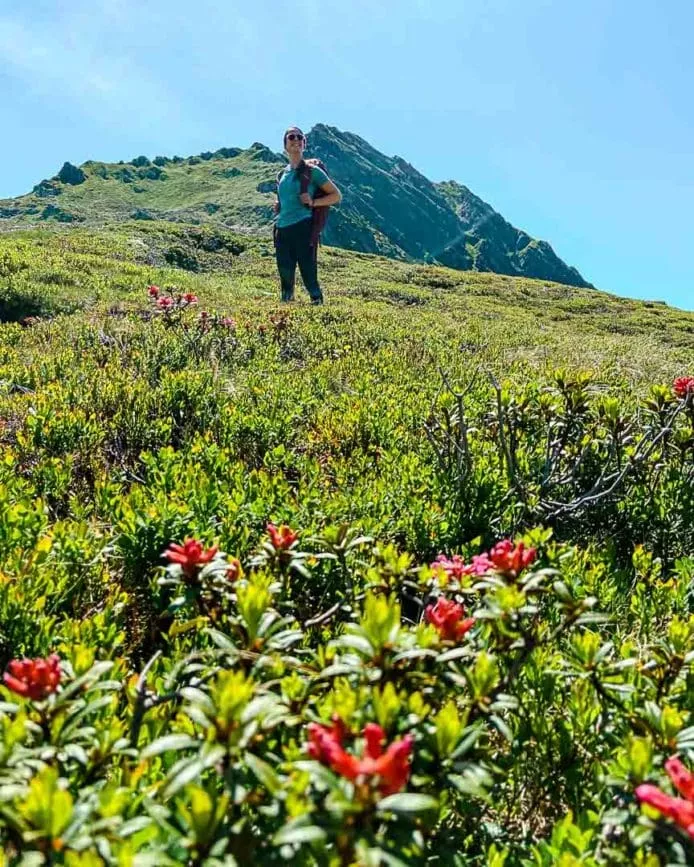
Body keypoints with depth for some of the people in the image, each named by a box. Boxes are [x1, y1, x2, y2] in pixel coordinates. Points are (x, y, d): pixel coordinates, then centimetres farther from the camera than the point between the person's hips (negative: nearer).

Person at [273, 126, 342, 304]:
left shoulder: (312, 171, 1)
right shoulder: (284, 172, 18)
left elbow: (336, 195, 2)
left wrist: (313, 202, -11)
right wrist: (278, 206, 12)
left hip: (302, 228, -6)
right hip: (282, 230, 6)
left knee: (308, 275, -10)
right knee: (285, 276, 9)